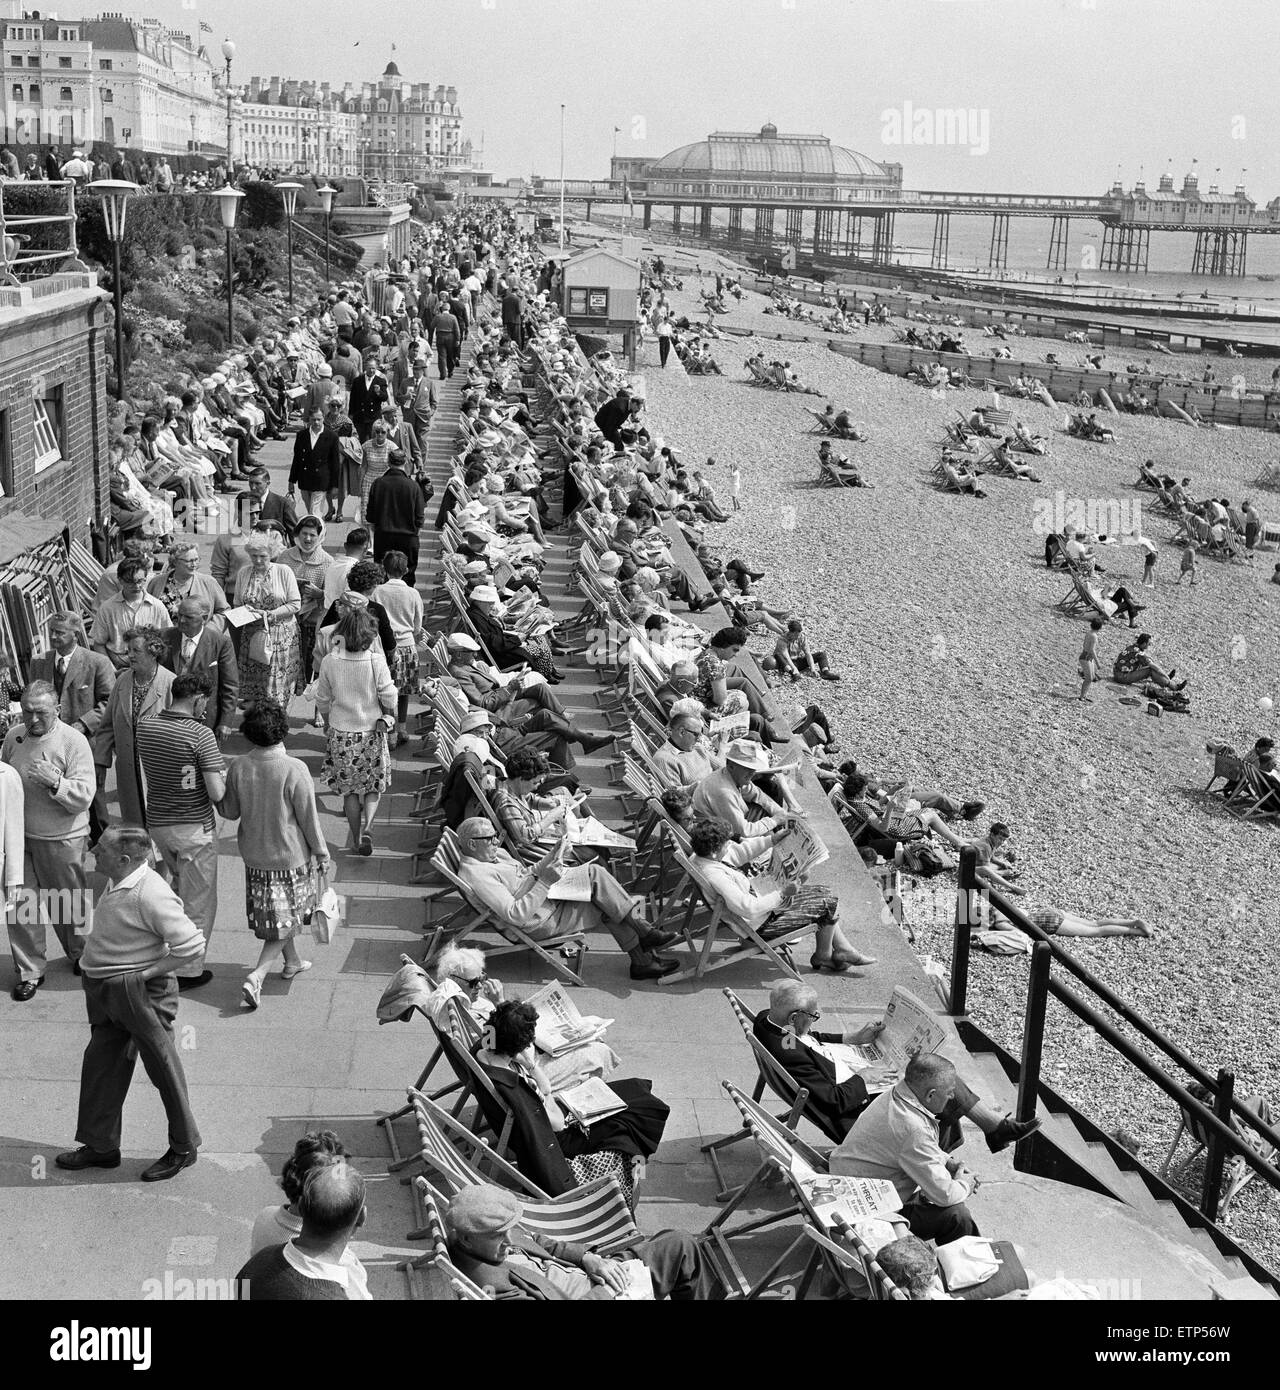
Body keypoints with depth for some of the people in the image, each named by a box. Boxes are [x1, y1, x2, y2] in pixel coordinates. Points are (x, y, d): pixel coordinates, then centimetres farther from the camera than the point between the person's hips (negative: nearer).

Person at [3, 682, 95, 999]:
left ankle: (81, 955, 36)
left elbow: (84, 796, -17)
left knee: (66, 905, 10)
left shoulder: (73, 741, -13)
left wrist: (54, 781, -31)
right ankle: (29, 970, 16)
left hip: (62, 839, -4)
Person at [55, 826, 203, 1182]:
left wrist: (145, 973, -19)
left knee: (163, 1069, 5)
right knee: (100, 1064, 17)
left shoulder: (151, 895, -26)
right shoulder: (117, 884, 4)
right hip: (108, 993, 10)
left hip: (140, 993, -10)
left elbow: (192, 946, -26)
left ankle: (183, 1148, 22)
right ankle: (101, 1146, 32)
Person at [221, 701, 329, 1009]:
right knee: (285, 922, 8)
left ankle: (292, 961, 43)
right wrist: (322, 853, -1)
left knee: (272, 914, 24)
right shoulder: (294, 769, -23)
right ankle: (257, 977, -6)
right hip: (292, 857, -4)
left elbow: (230, 811, 1)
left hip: (255, 855, 4)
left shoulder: (238, 767, -12)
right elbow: (309, 818, -15)